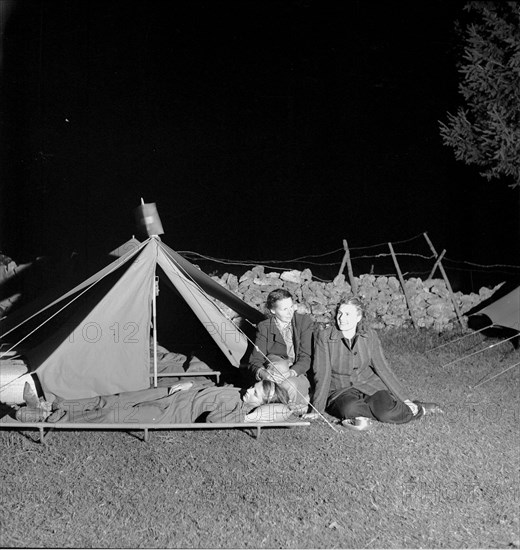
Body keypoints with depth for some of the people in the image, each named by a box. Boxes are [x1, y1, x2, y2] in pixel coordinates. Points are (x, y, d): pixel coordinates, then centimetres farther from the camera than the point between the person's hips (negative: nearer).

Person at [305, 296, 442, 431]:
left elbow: (382, 368, 2)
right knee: (350, 408, -37)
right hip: (340, 391, -1)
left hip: (369, 385, 1)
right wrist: (317, 410, -14)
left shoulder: (370, 336, -2)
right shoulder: (324, 337, -10)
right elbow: (322, 375, -11)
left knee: (386, 412, -30)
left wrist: (405, 399, -1)